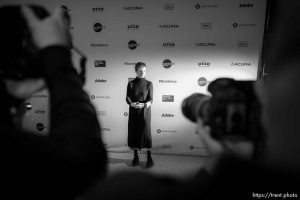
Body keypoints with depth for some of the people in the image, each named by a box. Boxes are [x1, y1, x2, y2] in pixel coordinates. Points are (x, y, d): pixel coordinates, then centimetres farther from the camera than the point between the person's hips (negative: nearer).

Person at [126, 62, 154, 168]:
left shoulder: (149, 84, 2)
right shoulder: (131, 84, 4)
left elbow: (150, 98, -3)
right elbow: (127, 98, -2)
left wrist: (148, 103, -26)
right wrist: (132, 104, -23)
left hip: (145, 111, -1)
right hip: (133, 111, 2)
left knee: (146, 132, -2)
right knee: (133, 133, 4)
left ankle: (149, 157, 12)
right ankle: (135, 156, 20)